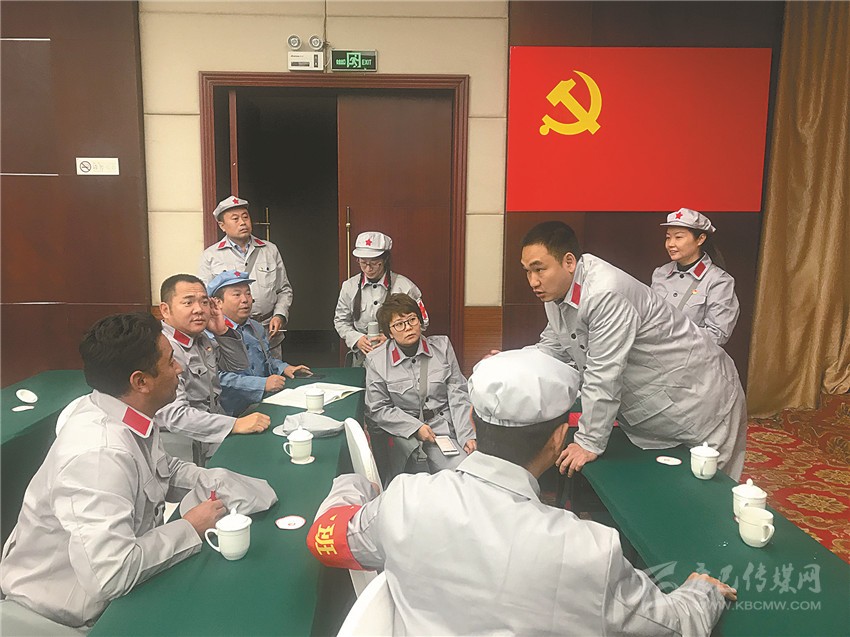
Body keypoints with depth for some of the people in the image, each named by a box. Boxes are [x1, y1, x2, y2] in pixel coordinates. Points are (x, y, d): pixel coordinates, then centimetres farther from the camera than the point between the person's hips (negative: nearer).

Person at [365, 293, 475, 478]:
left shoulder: (442, 346, 6)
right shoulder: (376, 360, 0)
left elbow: (457, 394, 2)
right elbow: (378, 409, 1)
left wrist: (467, 435, -8)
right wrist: (416, 427, -10)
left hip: (443, 425, 2)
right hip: (402, 431, -1)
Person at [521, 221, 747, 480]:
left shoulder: (605, 294, -33)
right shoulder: (557, 290, -3)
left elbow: (603, 377, -30)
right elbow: (552, 347, 8)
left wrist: (589, 443, -23)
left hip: (699, 399, -8)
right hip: (649, 407, 8)